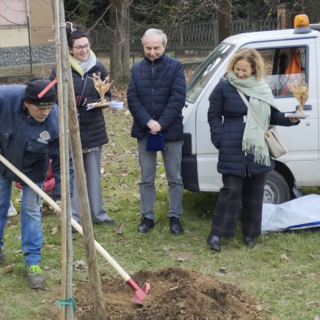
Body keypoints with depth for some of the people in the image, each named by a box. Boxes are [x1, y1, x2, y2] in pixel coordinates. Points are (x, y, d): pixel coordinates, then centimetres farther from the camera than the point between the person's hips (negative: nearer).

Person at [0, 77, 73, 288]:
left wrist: (62, 196, -27)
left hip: (32, 169, -1)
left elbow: (63, 162, -26)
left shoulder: (55, 122, -35)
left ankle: (33, 262, 13)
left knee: (31, 210, 2)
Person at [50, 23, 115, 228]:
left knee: (94, 174, 14)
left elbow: (107, 96, 10)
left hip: (94, 129, 4)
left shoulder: (99, 68, 2)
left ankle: (98, 213, 26)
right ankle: (73, 217, 12)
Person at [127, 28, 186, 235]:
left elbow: (178, 98, -11)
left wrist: (161, 124, -18)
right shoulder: (137, 69, 5)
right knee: (147, 179, 10)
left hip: (171, 131, -2)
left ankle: (175, 217, 18)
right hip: (144, 131, 3)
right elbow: (132, 99, -1)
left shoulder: (175, 67, -4)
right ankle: (147, 217, 20)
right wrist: (148, 122, -14)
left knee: (175, 178, 6)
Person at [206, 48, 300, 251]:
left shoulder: (262, 89, 7)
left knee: (254, 192, 9)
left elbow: (273, 116, 13)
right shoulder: (224, 88, -3)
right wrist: (219, 139, -11)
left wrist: (289, 119, -6)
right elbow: (213, 116, 0)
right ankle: (217, 233, 4)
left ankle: (250, 232, 22)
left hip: (257, 150, 4)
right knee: (231, 190, -5)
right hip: (232, 151, -4)